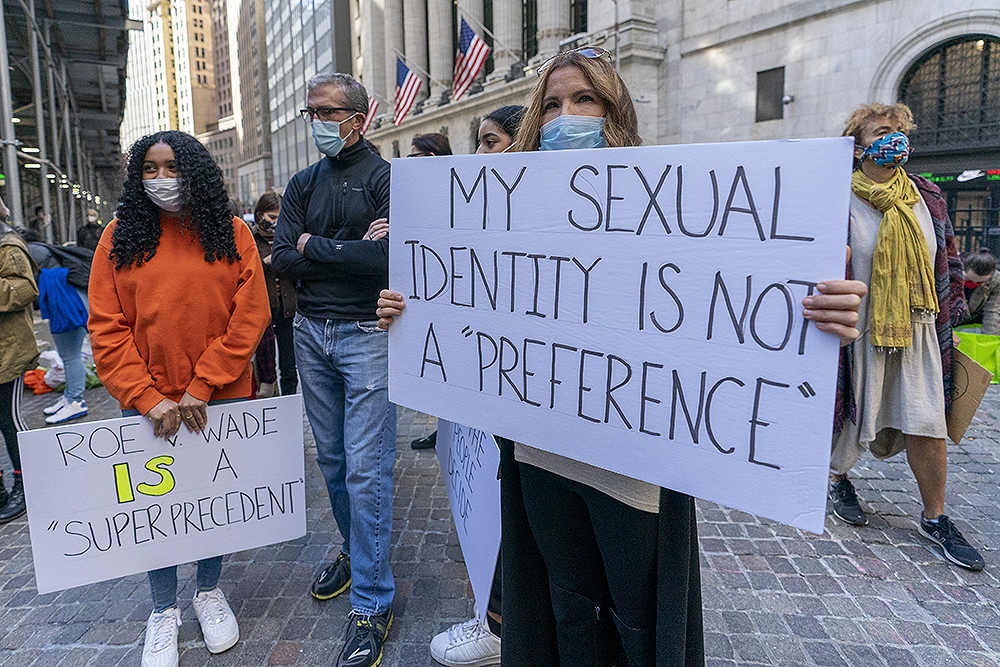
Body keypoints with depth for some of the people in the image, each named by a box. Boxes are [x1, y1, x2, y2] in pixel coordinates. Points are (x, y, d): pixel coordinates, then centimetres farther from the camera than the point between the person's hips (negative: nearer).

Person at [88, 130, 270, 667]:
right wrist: (147, 398, -12)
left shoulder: (232, 234, -2)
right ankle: (163, 609, 31)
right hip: (147, 403, 1)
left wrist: (201, 387, -12)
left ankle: (209, 592, 36)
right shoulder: (120, 238, 0)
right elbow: (106, 328, -4)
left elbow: (249, 317, -8)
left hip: (220, 398, 0)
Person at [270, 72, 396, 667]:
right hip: (311, 330, 6)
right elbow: (283, 259, 2)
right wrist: (351, 250, -10)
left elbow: (387, 257, -20)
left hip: (366, 333, -6)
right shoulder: (303, 185, 14)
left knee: (366, 470, -5)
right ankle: (356, 551, 37)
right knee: (332, 458, 15)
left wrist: (316, 246, -7)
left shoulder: (385, 178, -5)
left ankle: (373, 601, 7)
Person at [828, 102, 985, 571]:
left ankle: (934, 518, 19)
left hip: (916, 328, 4)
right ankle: (836, 477, 38)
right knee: (852, 411, 9)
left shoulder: (927, 197, 7)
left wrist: (949, 318, 14)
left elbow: (947, 263, 15)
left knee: (927, 423, 3)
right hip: (859, 328, -4)